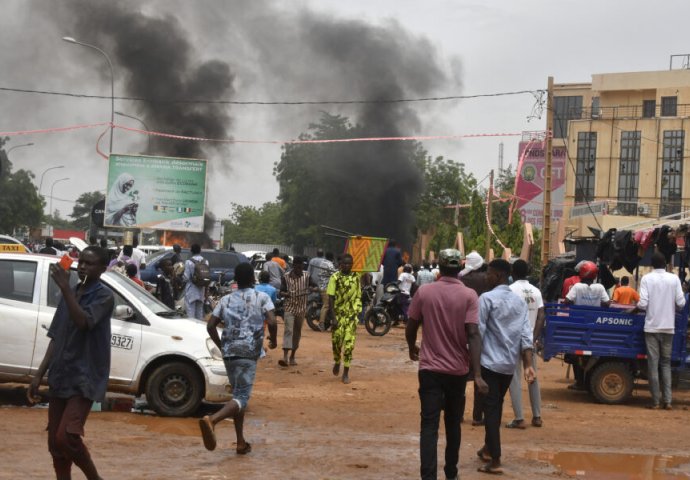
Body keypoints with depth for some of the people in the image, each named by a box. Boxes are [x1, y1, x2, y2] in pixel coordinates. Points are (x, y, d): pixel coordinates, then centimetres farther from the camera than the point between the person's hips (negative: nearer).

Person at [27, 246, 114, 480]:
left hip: (84, 379, -7)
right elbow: (56, 338, 15)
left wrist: (64, 288, -27)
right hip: (60, 378, 7)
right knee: (54, 442, 7)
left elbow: (83, 322, -26)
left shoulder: (104, 296, -8)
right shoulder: (71, 295, 13)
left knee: (66, 437, -17)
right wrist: (39, 374, 11)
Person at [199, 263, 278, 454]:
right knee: (242, 397, -10)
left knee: (238, 394, 17)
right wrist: (273, 340, 6)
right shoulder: (262, 298, 1)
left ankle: (241, 442, 17)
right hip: (248, 352, -6)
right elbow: (271, 322, -12)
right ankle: (211, 420, -37)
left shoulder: (226, 300, 13)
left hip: (229, 352, 6)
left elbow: (210, 325, 6)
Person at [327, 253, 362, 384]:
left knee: (349, 344, -4)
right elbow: (331, 298, -8)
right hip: (338, 314, -1)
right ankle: (337, 362, 32)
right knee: (336, 341, 1)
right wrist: (333, 317, -14)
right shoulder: (335, 278, -5)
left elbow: (358, 296, 12)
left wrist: (357, 312, 5)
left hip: (351, 315, 2)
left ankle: (346, 372, 2)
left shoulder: (356, 277, 4)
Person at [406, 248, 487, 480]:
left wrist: (412, 348, 26)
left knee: (429, 425, -4)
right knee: (453, 424, 17)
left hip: (430, 368, -1)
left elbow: (411, 327, 4)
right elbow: (473, 334, -15)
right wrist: (477, 374, -16)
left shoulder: (424, 292, -3)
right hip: (458, 370, 1)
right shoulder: (469, 295, -7)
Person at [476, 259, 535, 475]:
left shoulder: (487, 298, -10)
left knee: (491, 408, -4)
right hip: (510, 363, 6)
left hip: (490, 362, -6)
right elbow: (526, 335, 2)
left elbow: (478, 331, -13)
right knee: (497, 406, 20)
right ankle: (488, 448, 34)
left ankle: (495, 461, -7)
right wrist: (528, 365, -1)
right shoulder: (519, 301, 8)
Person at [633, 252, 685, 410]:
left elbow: (643, 304, -12)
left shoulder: (647, 278, -5)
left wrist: (634, 310, 8)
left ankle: (655, 402, 2)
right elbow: (681, 303, -3)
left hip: (652, 327, -2)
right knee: (666, 363, 11)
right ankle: (667, 401, 4)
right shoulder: (674, 279, 0)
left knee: (653, 364, 2)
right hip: (668, 327, 2)